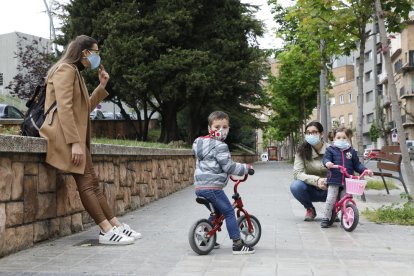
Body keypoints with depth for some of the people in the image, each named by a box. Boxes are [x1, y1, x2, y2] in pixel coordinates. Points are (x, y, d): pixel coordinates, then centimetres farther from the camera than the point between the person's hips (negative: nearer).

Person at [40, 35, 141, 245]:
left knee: (92, 182, 6)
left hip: (77, 135, 10)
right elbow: (64, 108, -19)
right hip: (67, 135, -10)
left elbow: (85, 107, 24)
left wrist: (102, 86, 15)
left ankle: (116, 225, 7)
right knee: (85, 183, -13)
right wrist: (74, 142, -25)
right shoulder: (65, 69, -8)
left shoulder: (75, 72, 23)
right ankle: (107, 231, -15)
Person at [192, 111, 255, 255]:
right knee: (229, 212, -1)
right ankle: (238, 244, -1)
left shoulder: (202, 143, 17)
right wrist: (245, 168, -1)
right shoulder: (219, 146, -12)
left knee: (217, 212, 24)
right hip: (212, 187, -9)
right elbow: (229, 167, -14)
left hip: (200, 187, 9)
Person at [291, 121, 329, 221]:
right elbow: (297, 173, -19)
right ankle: (310, 209, 1)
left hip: (328, 190, 0)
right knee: (295, 186, -32)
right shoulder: (302, 151, -8)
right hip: (311, 190, 0)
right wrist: (316, 180, -35)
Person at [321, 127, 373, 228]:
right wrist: (327, 163, -30)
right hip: (334, 179, -2)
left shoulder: (352, 151, 11)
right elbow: (326, 158, -7)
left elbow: (357, 165, 14)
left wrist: (365, 170, 0)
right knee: (331, 199, -6)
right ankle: (325, 218, 4)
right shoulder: (331, 150, 5)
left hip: (348, 181, 2)